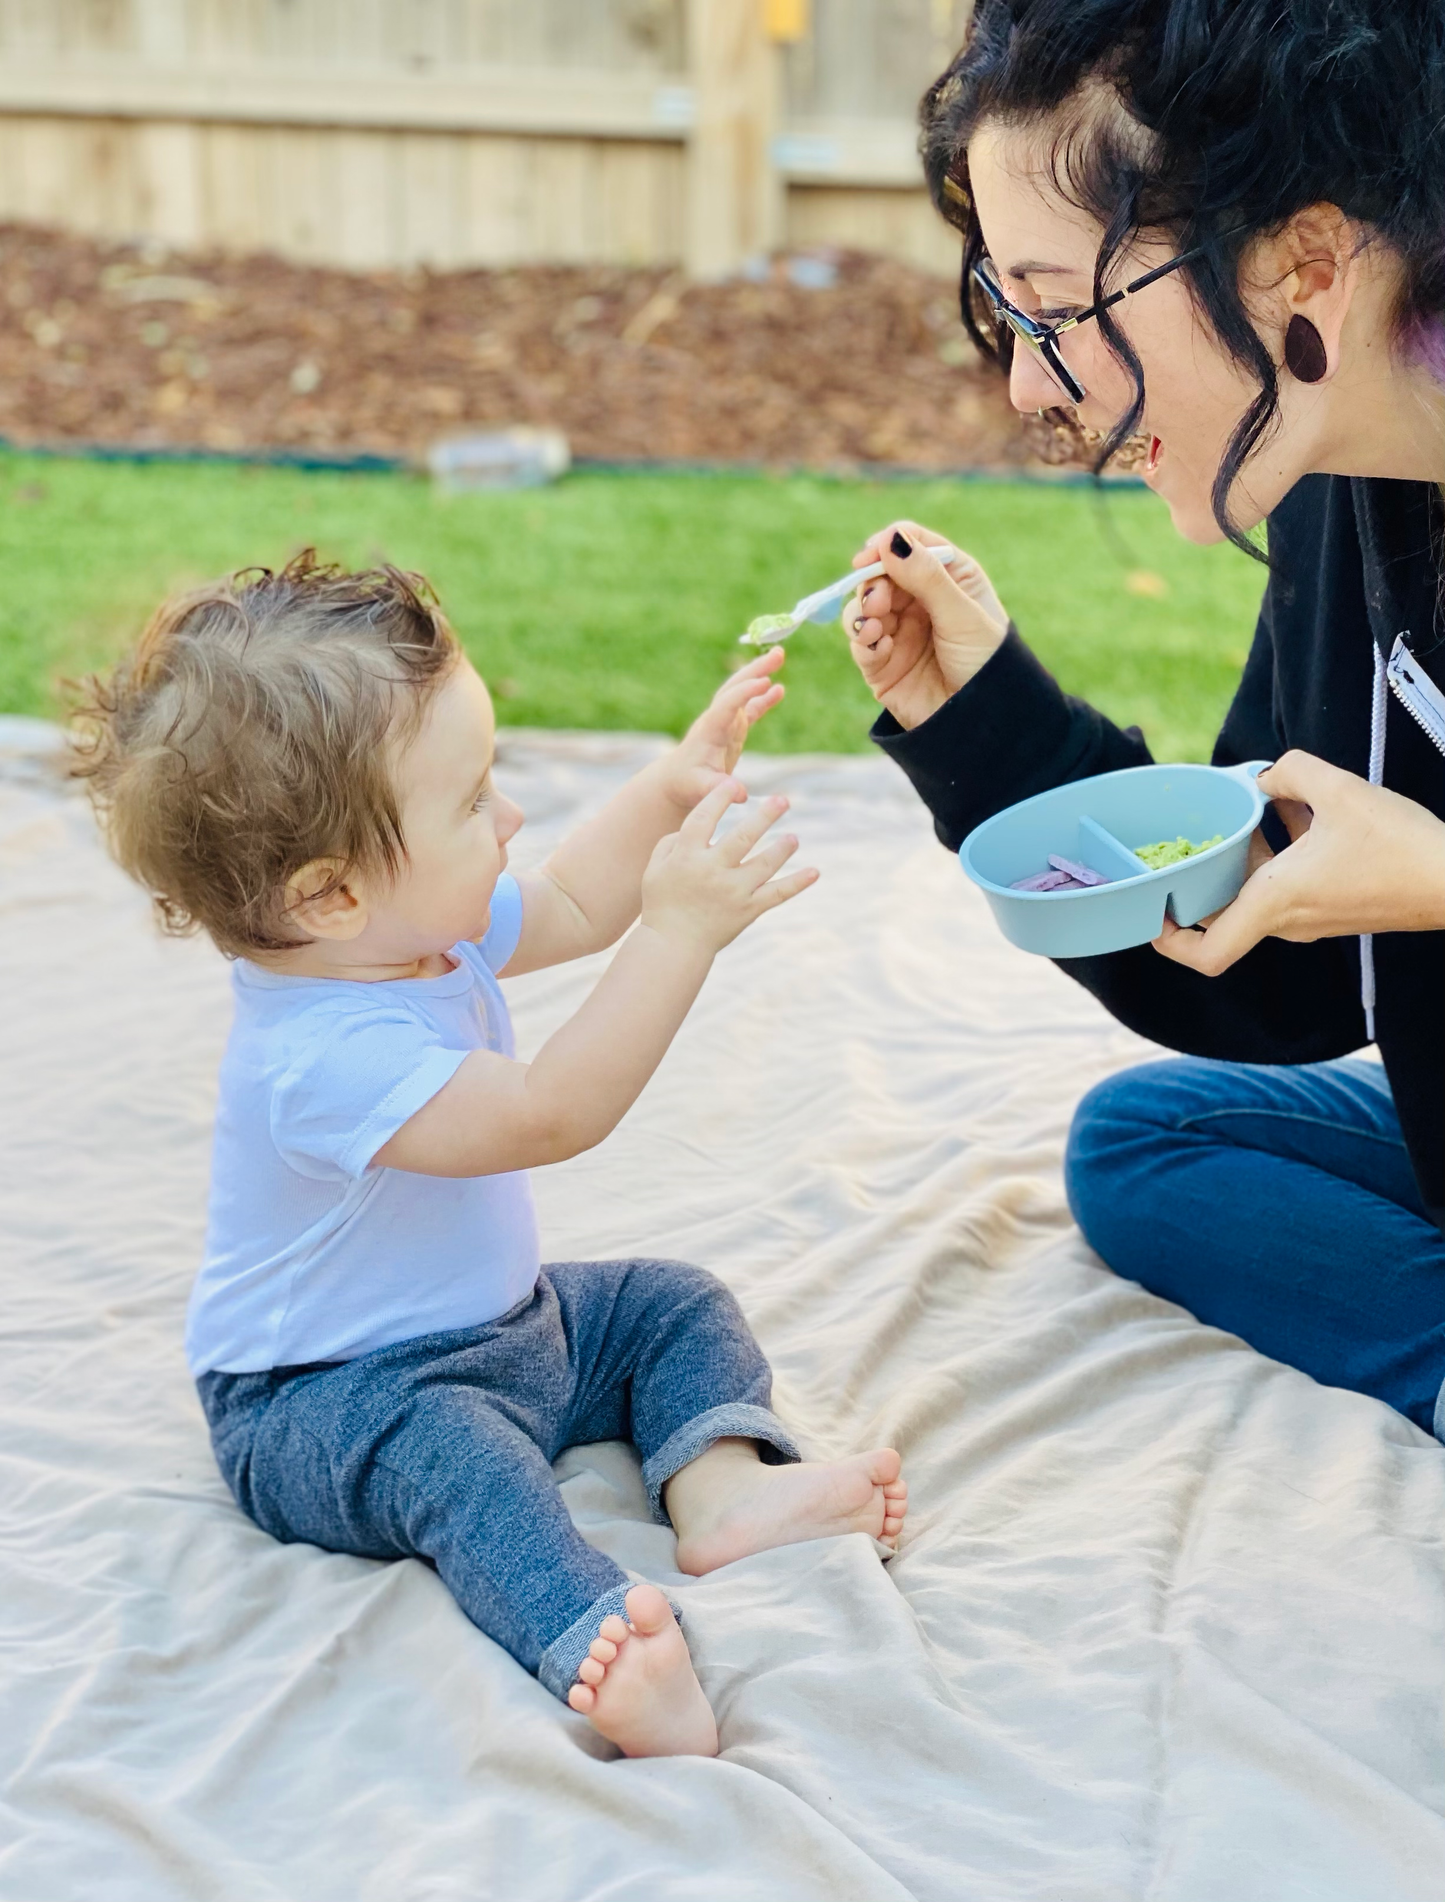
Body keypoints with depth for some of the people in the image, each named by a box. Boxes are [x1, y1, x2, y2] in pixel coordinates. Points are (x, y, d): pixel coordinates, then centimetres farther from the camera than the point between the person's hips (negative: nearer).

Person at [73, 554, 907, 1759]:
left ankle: (720, 1482, -17)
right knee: (447, 1451, -37)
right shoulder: (324, 1054, -35)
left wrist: (672, 787, 2)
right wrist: (679, 934, -43)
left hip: (498, 1327, 10)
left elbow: (569, 906, 13)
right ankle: (593, 1645, -57)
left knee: (676, 1305, 5)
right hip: (322, 1402, -10)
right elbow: (552, 1114, -39)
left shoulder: (416, 930, -5)